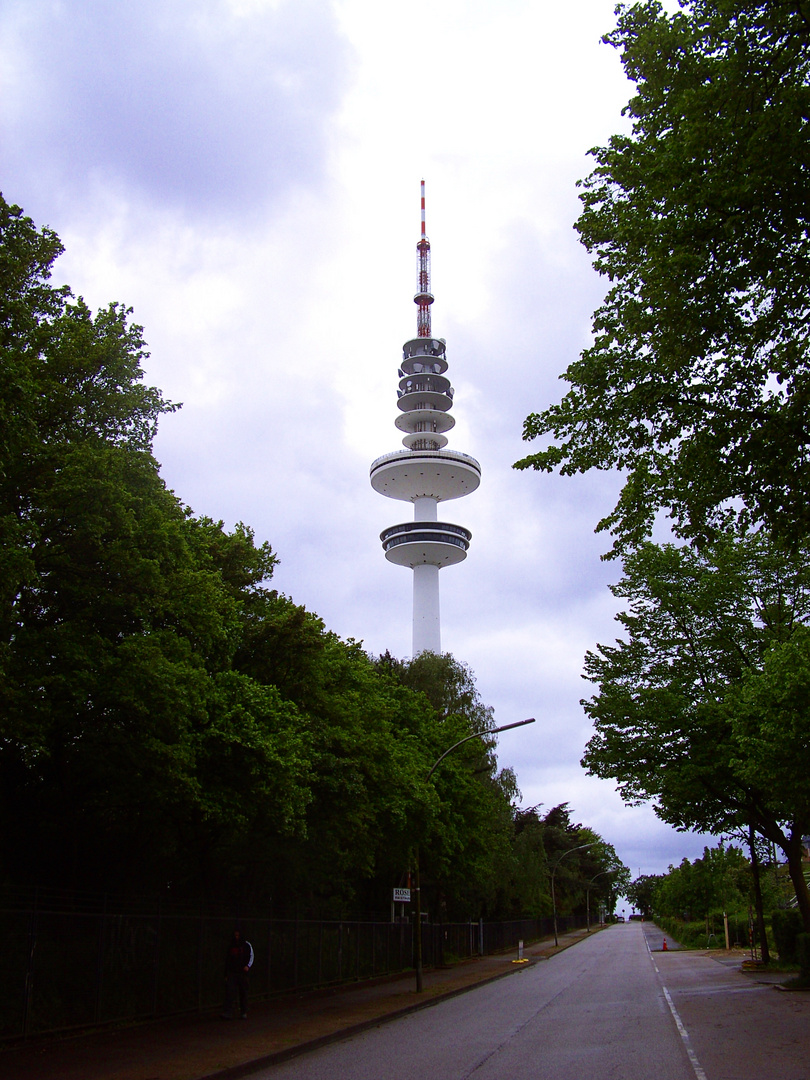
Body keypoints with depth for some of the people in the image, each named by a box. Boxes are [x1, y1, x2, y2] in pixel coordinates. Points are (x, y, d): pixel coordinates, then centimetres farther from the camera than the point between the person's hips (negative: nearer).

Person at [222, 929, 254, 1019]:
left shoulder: (247, 945, 4)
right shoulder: (231, 947, 11)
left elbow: (251, 956, 3)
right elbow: (227, 960, 15)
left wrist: (248, 966, -16)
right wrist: (226, 974, 11)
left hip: (243, 972, -1)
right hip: (232, 973, 1)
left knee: (243, 993, 3)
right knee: (230, 992, -13)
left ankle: (244, 1013, 14)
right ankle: (229, 1013, -18)